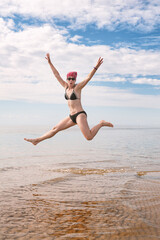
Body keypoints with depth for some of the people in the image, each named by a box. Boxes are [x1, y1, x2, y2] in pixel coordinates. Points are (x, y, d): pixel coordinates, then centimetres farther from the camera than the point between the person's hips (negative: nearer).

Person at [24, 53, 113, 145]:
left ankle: (102, 123, 4)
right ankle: (37, 140, 22)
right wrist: (50, 62, 15)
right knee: (55, 129, 12)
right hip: (72, 116, 7)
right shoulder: (66, 86, 10)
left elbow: (88, 78, -19)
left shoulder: (78, 87, -6)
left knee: (89, 137, -18)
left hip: (80, 115, -7)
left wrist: (96, 67, -33)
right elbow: (57, 75, 14)